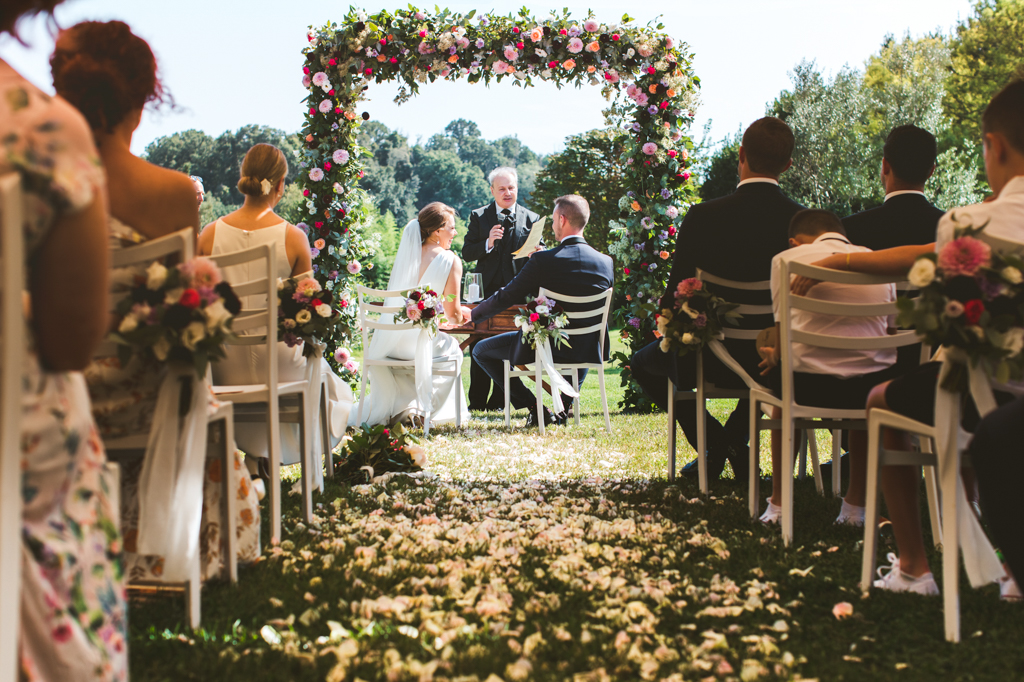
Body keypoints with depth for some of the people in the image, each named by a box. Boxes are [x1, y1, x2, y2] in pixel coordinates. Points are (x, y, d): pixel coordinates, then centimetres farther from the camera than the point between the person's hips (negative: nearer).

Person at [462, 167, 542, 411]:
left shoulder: (531, 219, 7)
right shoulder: (478, 217, 6)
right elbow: (467, 253, 0)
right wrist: (488, 243, -18)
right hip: (485, 291, 0)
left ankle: (498, 402, 11)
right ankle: (477, 402, 11)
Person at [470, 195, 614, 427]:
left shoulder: (543, 260, -18)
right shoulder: (606, 262, -4)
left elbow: (504, 298, -10)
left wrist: (472, 314, 8)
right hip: (588, 351, 5)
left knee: (481, 350, 15)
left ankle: (535, 408, 8)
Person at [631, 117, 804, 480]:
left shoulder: (702, 217, -16)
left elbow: (675, 296, -8)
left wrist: (670, 307, 16)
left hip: (714, 361, -3)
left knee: (643, 362, 27)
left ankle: (712, 439, 13)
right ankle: (736, 438, 26)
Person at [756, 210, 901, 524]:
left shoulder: (787, 258, 6)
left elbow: (783, 330, 7)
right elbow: (886, 330, 19)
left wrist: (775, 355, 28)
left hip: (811, 385, -1)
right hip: (873, 385, 2)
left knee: (781, 380, 35)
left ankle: (778, 503, 37)